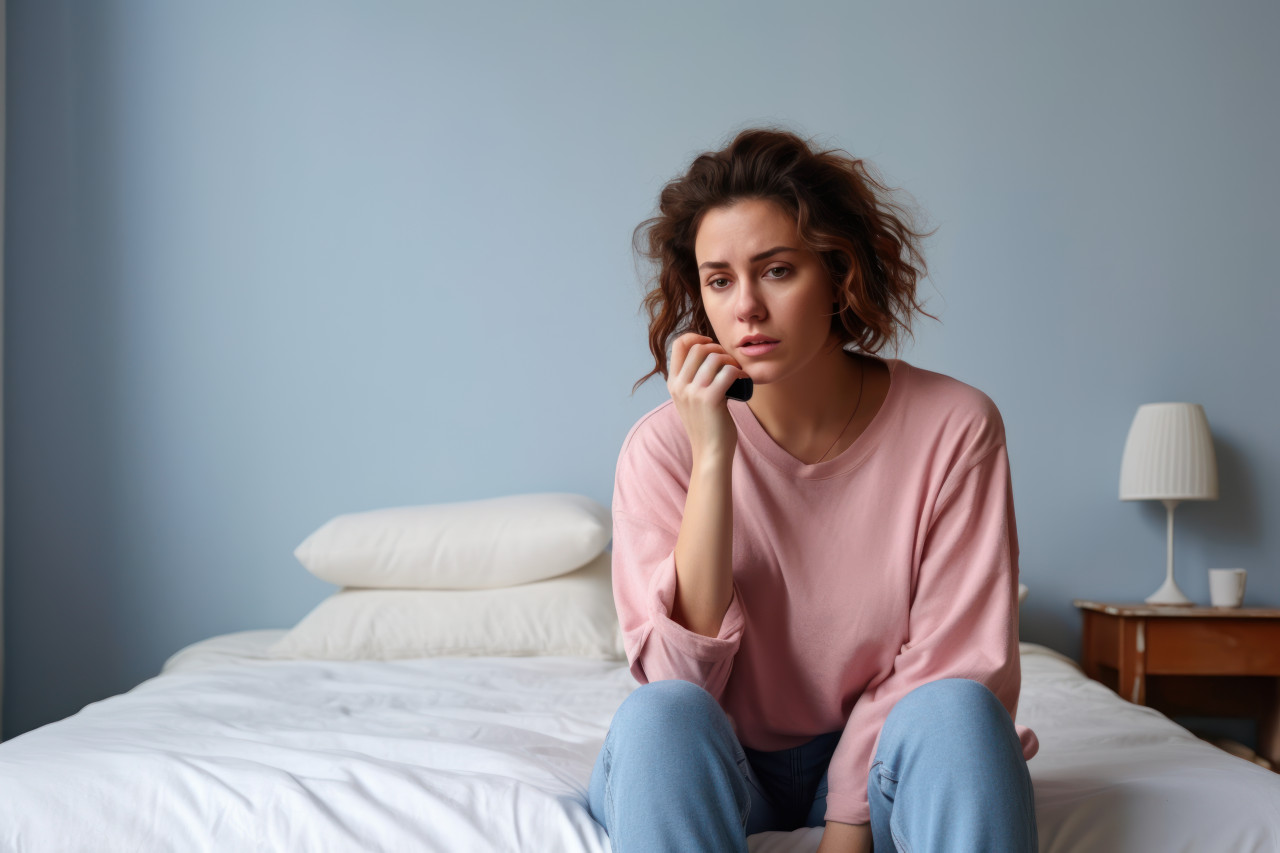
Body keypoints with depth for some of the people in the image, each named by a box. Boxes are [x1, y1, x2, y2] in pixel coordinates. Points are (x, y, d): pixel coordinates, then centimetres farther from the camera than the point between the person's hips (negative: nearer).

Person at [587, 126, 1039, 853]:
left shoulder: (955, 426, -12)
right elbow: (679, 678, -19)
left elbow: (958, 665, -10)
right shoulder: (665, 445, -12)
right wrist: (712, 458, -25)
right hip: (722, 766, 0)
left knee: (954, 710, -31)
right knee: (657, 717, -31)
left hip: (879, 761, 0)